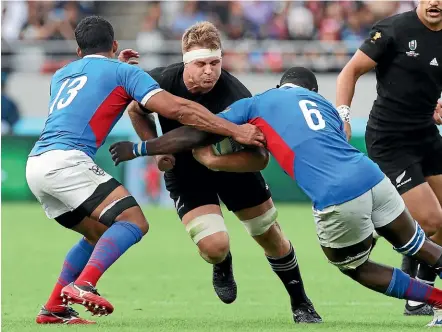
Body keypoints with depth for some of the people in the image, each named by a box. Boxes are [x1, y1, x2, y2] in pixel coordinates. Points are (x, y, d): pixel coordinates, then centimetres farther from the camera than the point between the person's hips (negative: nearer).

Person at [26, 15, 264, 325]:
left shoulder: (61, 74, 26)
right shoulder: (123, 71, 7)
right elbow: (177, 108, -4)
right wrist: (235, 130, -5)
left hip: (35, 165, 8)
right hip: (67, 160, -8)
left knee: (99, 235, 20)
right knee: (133, 221, -11)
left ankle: (54, 308, 14)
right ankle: (83, 285, -30)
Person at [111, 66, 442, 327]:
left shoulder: (256, 103, 17)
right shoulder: (326, 106, 30)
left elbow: (194, 136, 17)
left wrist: (137, 149, 26)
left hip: (337, 201, -4)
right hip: (373, 176, 4)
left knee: (354, 268, 21)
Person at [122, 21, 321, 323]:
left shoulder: (236, 97, -32)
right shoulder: (162, 82, -26)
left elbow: (260, 159, -30)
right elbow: (136, 109, -1)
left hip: (234, 165, 0)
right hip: (184, 172, 0)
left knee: (270, 237, 9)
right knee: (214, 246, -19)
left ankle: (301, 304, 32)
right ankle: (223, 265, 21)